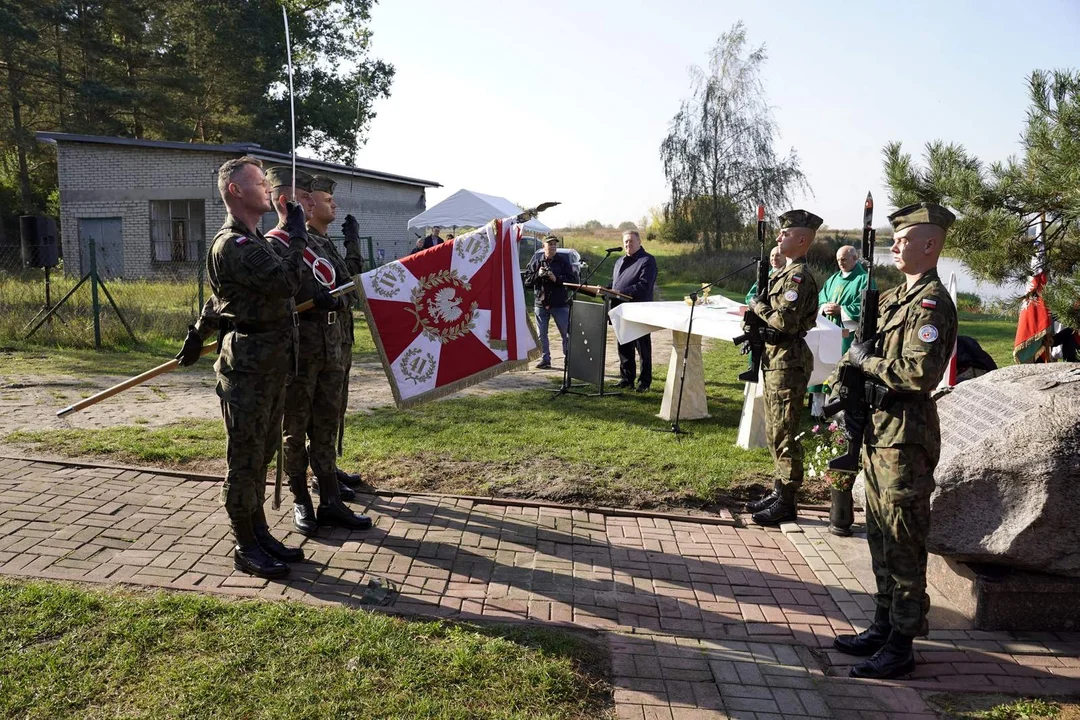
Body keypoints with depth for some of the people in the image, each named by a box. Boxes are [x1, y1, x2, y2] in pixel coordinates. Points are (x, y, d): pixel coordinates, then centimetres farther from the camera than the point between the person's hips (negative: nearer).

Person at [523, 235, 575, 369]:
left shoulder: (563, 260, 0)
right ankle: (545, 359, 19)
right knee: (542, 334, 8)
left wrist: (556, 278, -19)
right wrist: (538, 275, -13)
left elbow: (571, 280, -6)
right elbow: (527, 279, 4)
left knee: (566, 334, 2)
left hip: (560, 304, -2)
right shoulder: (536, 260, 4)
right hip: (540, 303, 2)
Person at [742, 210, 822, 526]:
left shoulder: (799, 276, -16)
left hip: (788, 360, -10)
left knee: (784, 433, -4)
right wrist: (759, 310, 4)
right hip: (774, 357, 10)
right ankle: (779, 491, 26)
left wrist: (758, 306, -10)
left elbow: (784, 321, -25)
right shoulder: (785, 272, 15)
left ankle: (786, 503, 4)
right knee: (774, 431, 16)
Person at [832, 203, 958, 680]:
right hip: (878, 427, 10)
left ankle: (901, 645, 12)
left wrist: (868, 361, -14)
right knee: (880, 536, 16)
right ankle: (883, 626, 29)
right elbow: (859, 348, 23)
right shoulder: (893, 297, 14)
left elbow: (919, 372, -26)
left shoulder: (931, 302, -15)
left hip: (905, 434, -9)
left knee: (902, 542, 0)